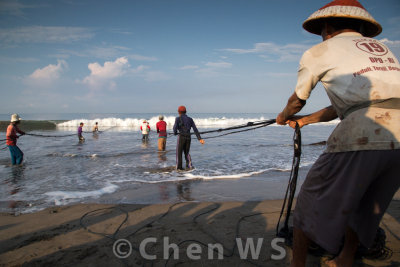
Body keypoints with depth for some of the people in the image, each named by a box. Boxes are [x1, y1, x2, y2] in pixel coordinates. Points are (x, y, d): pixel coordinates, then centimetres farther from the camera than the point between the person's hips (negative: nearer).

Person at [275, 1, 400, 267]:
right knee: (364, 206, 25)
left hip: (362, 135, -6)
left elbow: (297, 101, 23)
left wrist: (283, 116, 47)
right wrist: (305, 120, 42)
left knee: (312, 202, 11)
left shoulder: (318, 52, 11)